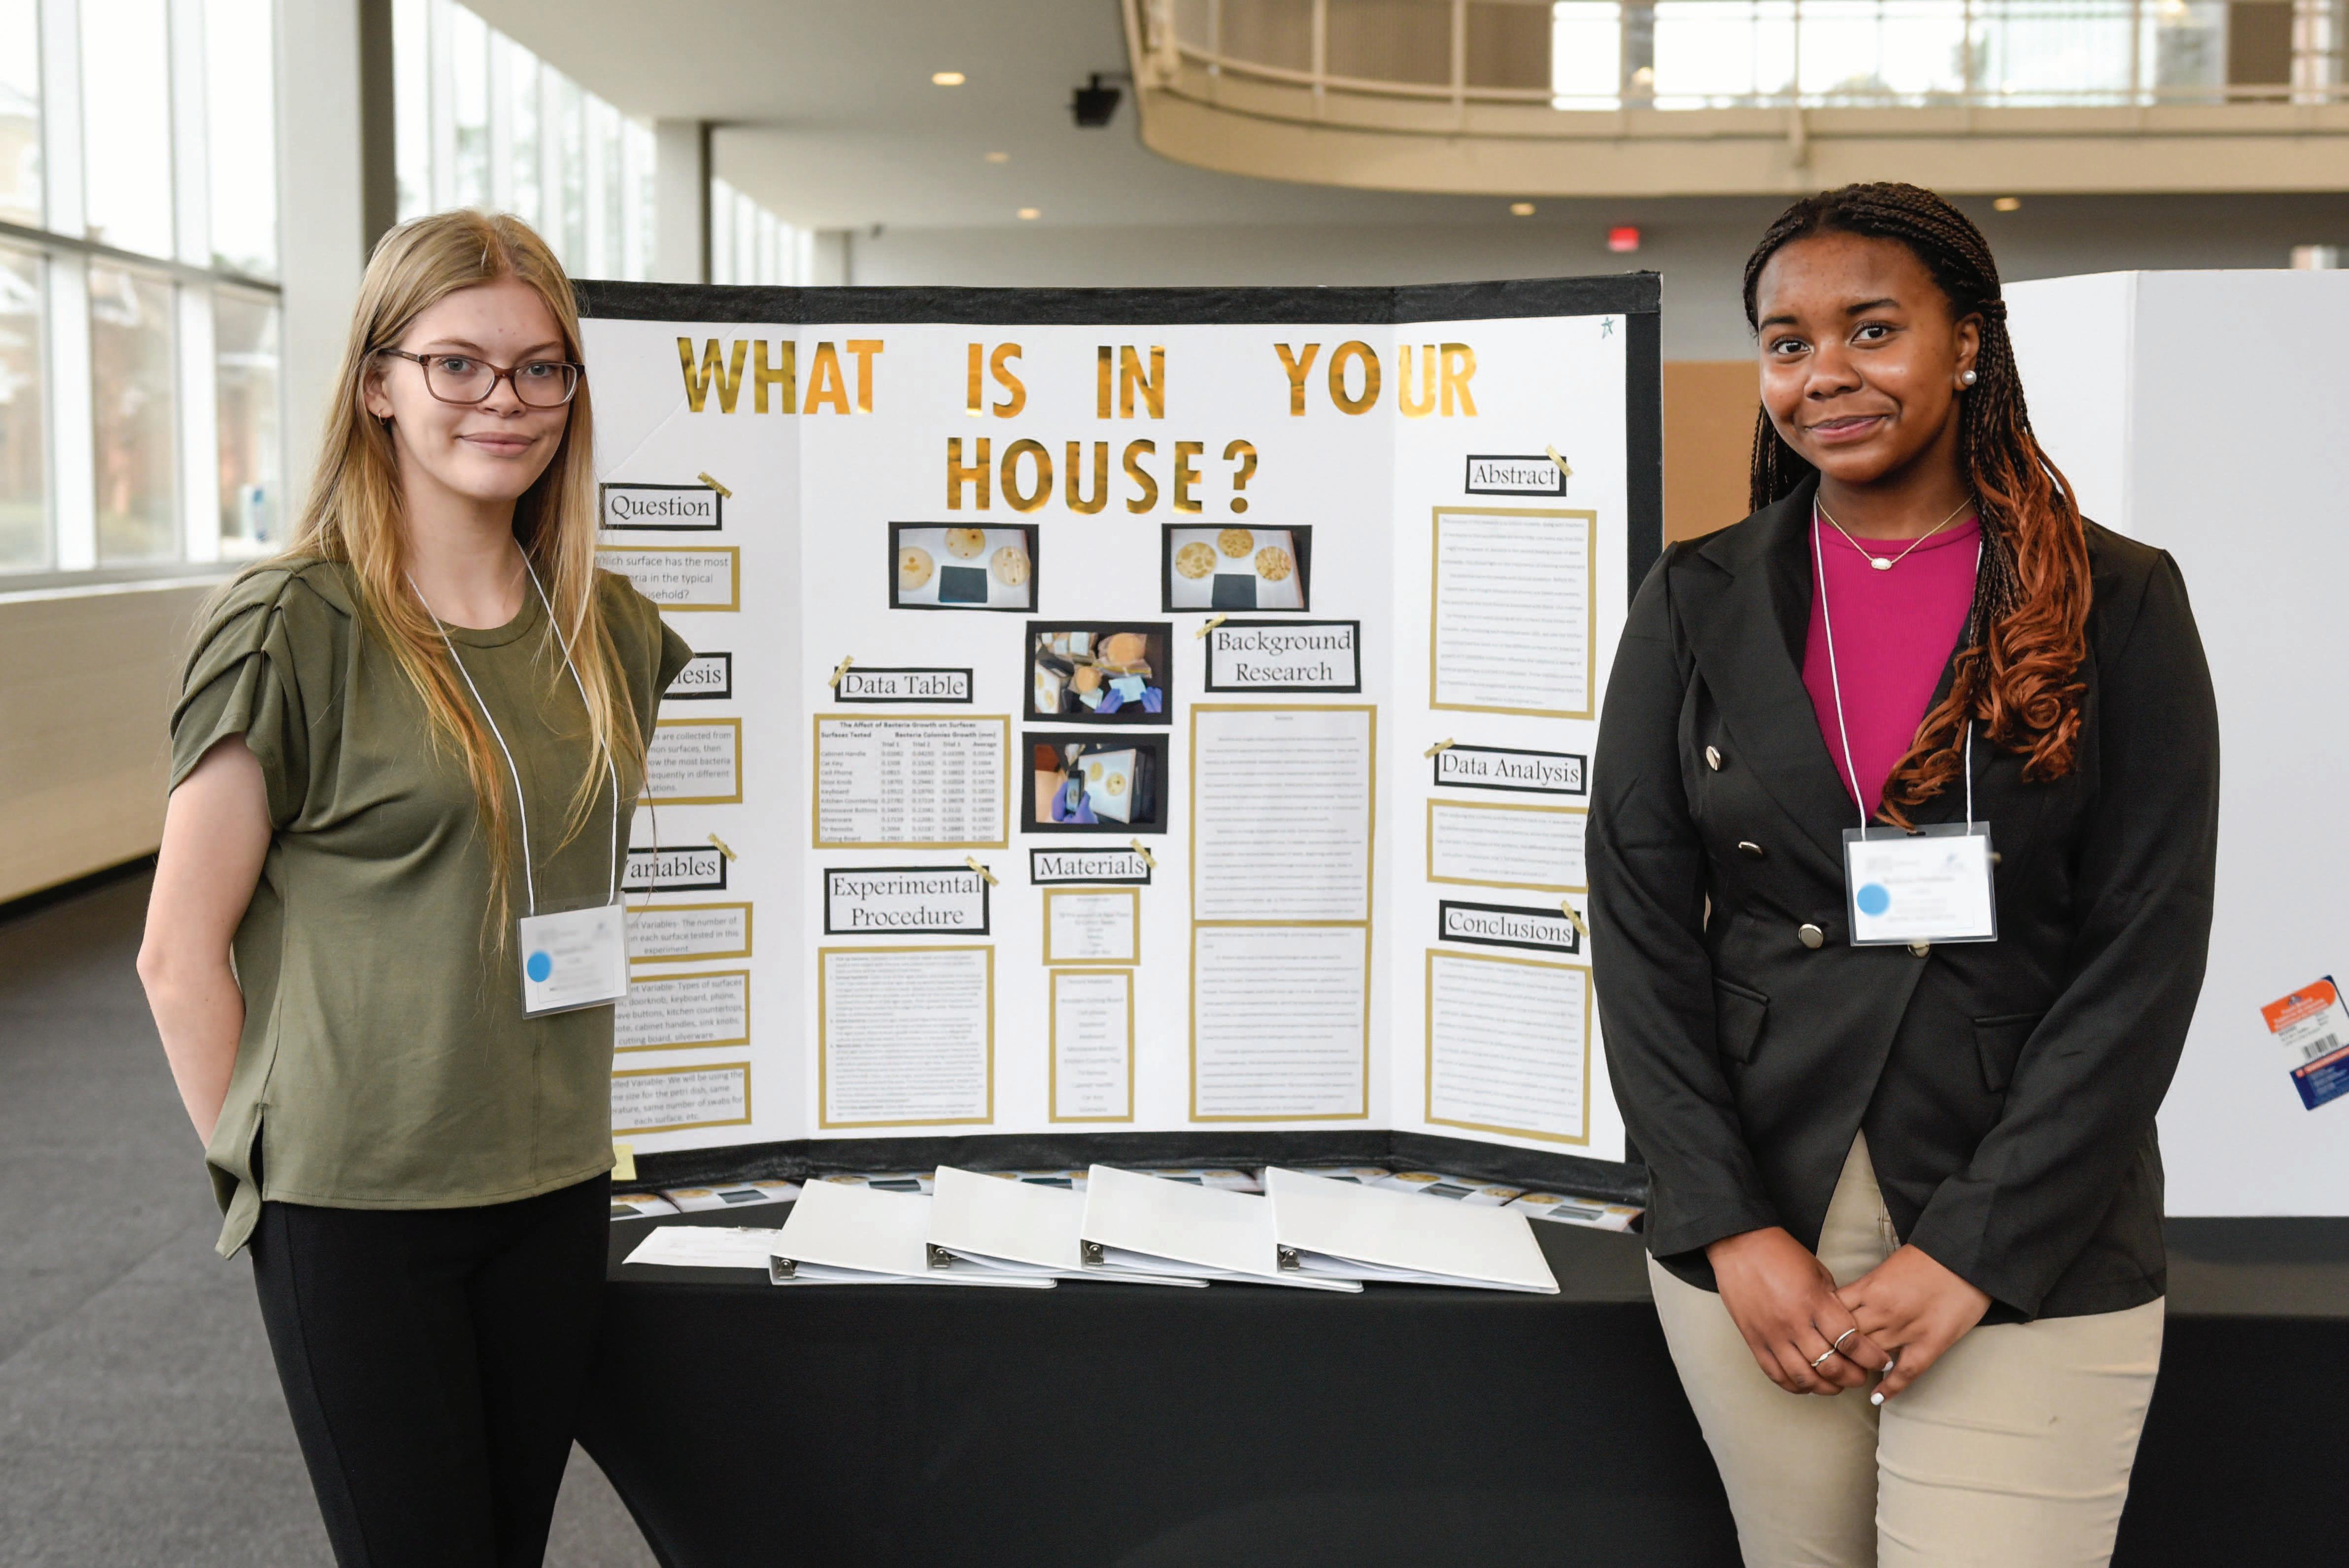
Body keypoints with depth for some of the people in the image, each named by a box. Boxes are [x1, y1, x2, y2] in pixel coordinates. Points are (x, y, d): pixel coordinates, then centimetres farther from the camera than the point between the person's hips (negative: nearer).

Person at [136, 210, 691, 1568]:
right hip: (355, 1205, -5)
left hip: (551, 1194, 5)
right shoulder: (294, 629, -10)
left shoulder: (611, 629, 6)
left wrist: (581, 1126, 10)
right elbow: (182, 955, -7)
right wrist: (263, 1169, -4)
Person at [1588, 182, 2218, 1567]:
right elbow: (1641, 926, 1)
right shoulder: (1699, 604, 5)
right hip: (1754, 1232, 2)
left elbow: (2146, 958, -6)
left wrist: (1971, 1253, -12)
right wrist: (1732, 1229, -8)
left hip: (2032, 1255, -2)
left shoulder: (2120, 606, -1)